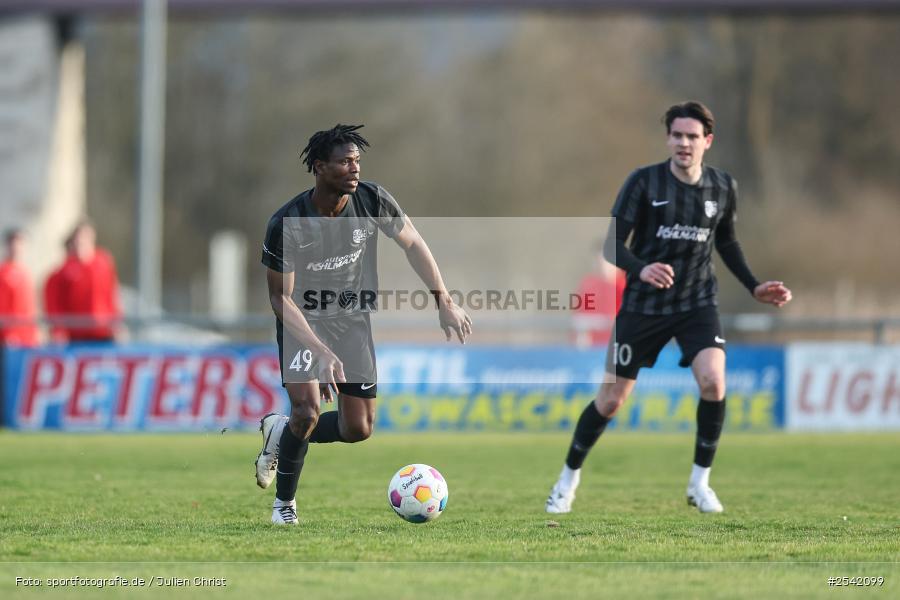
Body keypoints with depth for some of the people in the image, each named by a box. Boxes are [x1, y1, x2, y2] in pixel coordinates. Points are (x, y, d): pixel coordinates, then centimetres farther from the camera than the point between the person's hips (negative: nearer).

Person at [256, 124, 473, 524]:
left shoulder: (372, 200, -15)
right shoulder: (287, 224, -25)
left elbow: (412, 244, 1)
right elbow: (281, 297, -19)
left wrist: (444, 303, -5)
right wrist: (321, 352, -29)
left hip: (353, 321, 4)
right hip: (303, 321, -4)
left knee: (358, 429, 1)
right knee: (308, 409, -24)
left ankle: (280, 432, 29)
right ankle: (284, 502, 0)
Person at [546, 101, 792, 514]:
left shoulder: (723, 188, 0)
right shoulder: (644, 182, -11)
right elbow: (613, 242, -12)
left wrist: (754, 287, 7)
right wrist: (640, 269, -32)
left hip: (698, 303, 2)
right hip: (643, 305, -2)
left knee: (713, 382, -22)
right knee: (612, 398, 2)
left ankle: (699, 483, -5)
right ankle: (569, 478, 25)